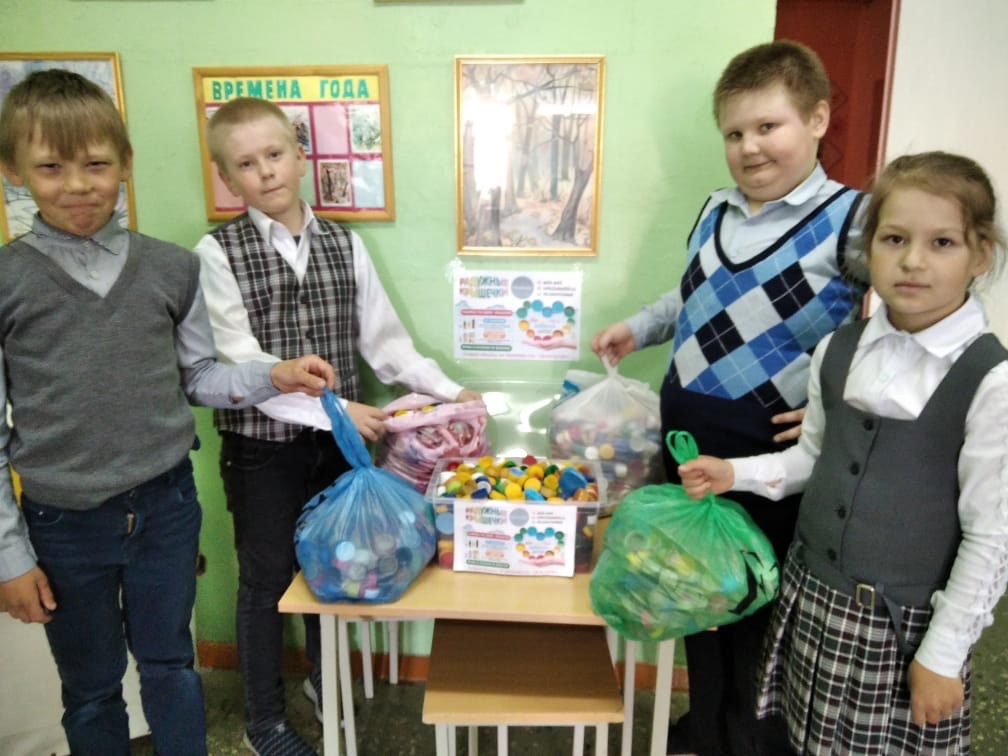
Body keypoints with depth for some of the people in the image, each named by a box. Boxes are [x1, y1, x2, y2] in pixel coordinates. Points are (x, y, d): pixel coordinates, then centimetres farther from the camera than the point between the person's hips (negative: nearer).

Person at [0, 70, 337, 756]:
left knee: (170, 666, 19)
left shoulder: (172, 269, -4)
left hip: (165, 507, 1)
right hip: (64, 525, 0)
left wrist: (272, 375, -12)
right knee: (91, 687, 19)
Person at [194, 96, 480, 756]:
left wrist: (449, 391, -7)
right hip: (262, 444, -3)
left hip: (338, 441, 3)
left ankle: (327, 681, 45)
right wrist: (334, 408, -26)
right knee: (267, 578, 12)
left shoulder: (345, 245, 1)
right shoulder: (218, 253, -10)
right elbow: (243, 366, -18)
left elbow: (383, 339, 2)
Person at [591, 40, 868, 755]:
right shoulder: (716, 211, 8)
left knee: (760, 600, 11)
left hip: (768, 447, -6)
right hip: (685, 428, 6)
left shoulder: (850, 220, -12)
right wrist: (637, 328, 13)